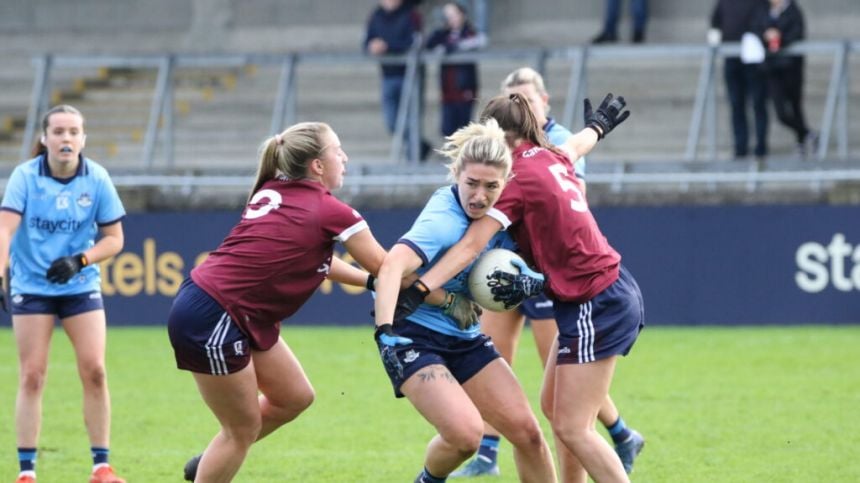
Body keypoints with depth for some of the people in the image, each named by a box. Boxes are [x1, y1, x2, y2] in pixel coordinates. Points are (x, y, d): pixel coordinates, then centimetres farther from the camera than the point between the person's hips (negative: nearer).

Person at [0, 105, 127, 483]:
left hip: (81, 285, 1)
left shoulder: (96, 179, -7)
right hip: (31, 286, -1)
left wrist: (80, 260, -18)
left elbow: (114, 238, -1)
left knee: (94, 371, -6)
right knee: (32, 376, -3)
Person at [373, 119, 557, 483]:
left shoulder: (493, 215, -3)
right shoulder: (444, 220, -27)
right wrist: (385, 329, -57)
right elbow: (392, 265, -44)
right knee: (466, 432, -25)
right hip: (415, 339, -8)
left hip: (464, 338, 8)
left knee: (526, 431, -1)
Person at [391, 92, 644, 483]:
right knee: (553, 405, 16)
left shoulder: (517, 178, -16)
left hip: (596, 306, -9)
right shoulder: (550, 157, 8)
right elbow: (575, 146, 34)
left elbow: (470, 246, -25)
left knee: (571, 428, -9)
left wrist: (416, 291, -32)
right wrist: (598, 125, 58)